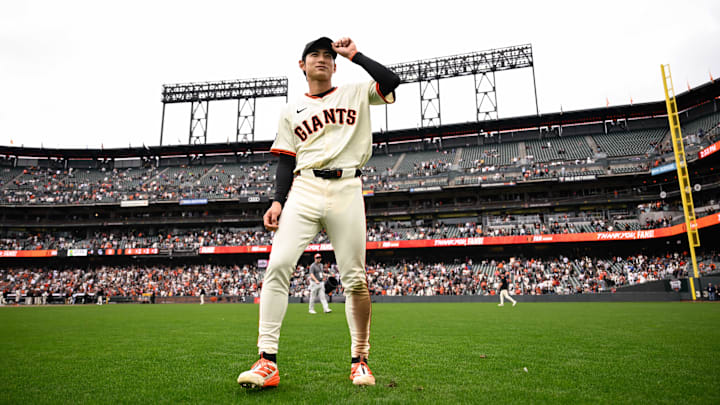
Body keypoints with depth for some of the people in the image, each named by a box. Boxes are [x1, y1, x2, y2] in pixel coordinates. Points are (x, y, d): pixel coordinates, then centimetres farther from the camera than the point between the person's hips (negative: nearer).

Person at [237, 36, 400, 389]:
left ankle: (359, 360, 12)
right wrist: (278, 201, 0)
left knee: (355, 278, -2)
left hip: (346, 190, -1)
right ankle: (267, 362, -8)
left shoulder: (356, 94, 17)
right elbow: (287, 162, 12)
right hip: (304, 190, 1)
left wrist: (355, 55, 6)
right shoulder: (291, 112, 19)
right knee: (278, 265, -15)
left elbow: (392, 82, 2)